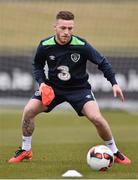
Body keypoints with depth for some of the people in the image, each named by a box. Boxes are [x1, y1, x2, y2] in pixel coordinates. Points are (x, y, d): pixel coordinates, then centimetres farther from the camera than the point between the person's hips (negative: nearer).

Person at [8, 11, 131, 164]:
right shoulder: (45, 46, -15)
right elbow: (37, 65, 5)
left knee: (96, 118, -22)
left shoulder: (82, 46, -21)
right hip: (52, 88, 2)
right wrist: (41, 82, -12)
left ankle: (115, 152, 1)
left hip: (79, 88, -2)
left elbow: (102, 62, -9)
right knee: (28, 110, -15)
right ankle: (25, 150, 7)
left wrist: (114, 83, -17)